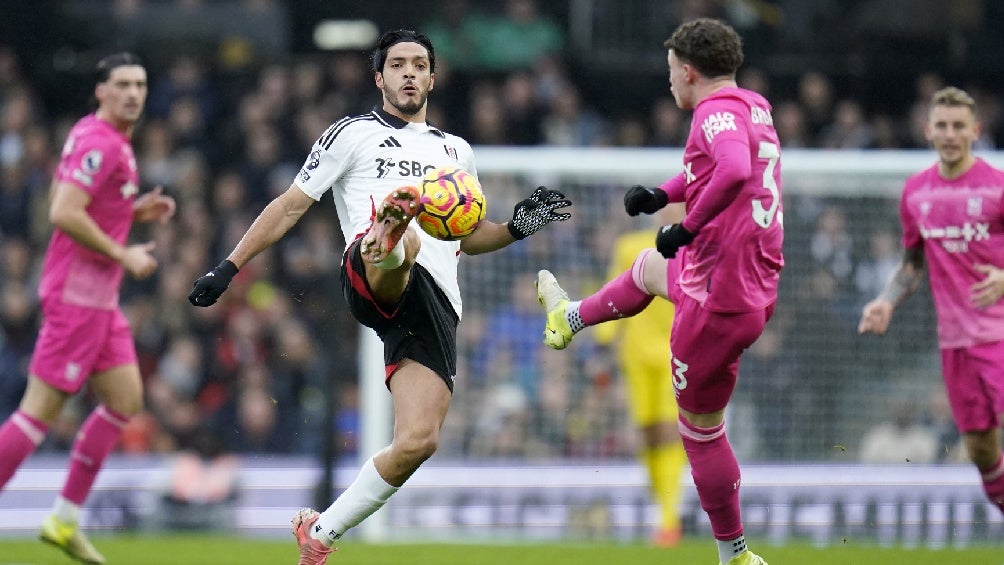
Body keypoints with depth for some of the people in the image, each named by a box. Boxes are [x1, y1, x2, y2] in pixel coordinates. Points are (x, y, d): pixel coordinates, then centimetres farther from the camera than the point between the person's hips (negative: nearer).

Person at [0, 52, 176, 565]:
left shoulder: (105, 139, 16)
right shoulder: (99, 143, -16)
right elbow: (64, 214, -25)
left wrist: (137, 211, 12)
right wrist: (123, 255, -17)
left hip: (99, 298, 10)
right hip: (76, 294, -10)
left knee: (126, 401, 10)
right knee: (42, 410, -9)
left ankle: (64, 521, 14)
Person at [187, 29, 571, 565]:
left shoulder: (457, 151, 30)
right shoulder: (353, 134, 16)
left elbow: (468, 238, 38)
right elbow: (291, 204, 14)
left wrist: (517, 226, 18)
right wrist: (229, 267, 7)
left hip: (436, 305, 4)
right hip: (373, 280, -4)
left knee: (418, 442, -12)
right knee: (403, 220, -41)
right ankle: (386, 239, -78)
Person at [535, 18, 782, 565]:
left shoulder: (718, 111, -20)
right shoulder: (754, 106, 9)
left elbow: (734, 171, -41)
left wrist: (687, 227, -28)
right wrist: (661, 195, 17)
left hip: (718, 302, -9)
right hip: (757, 286, 9)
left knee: (700, 427, 5)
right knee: (648, 268, 37)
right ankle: (570, 316, 65)